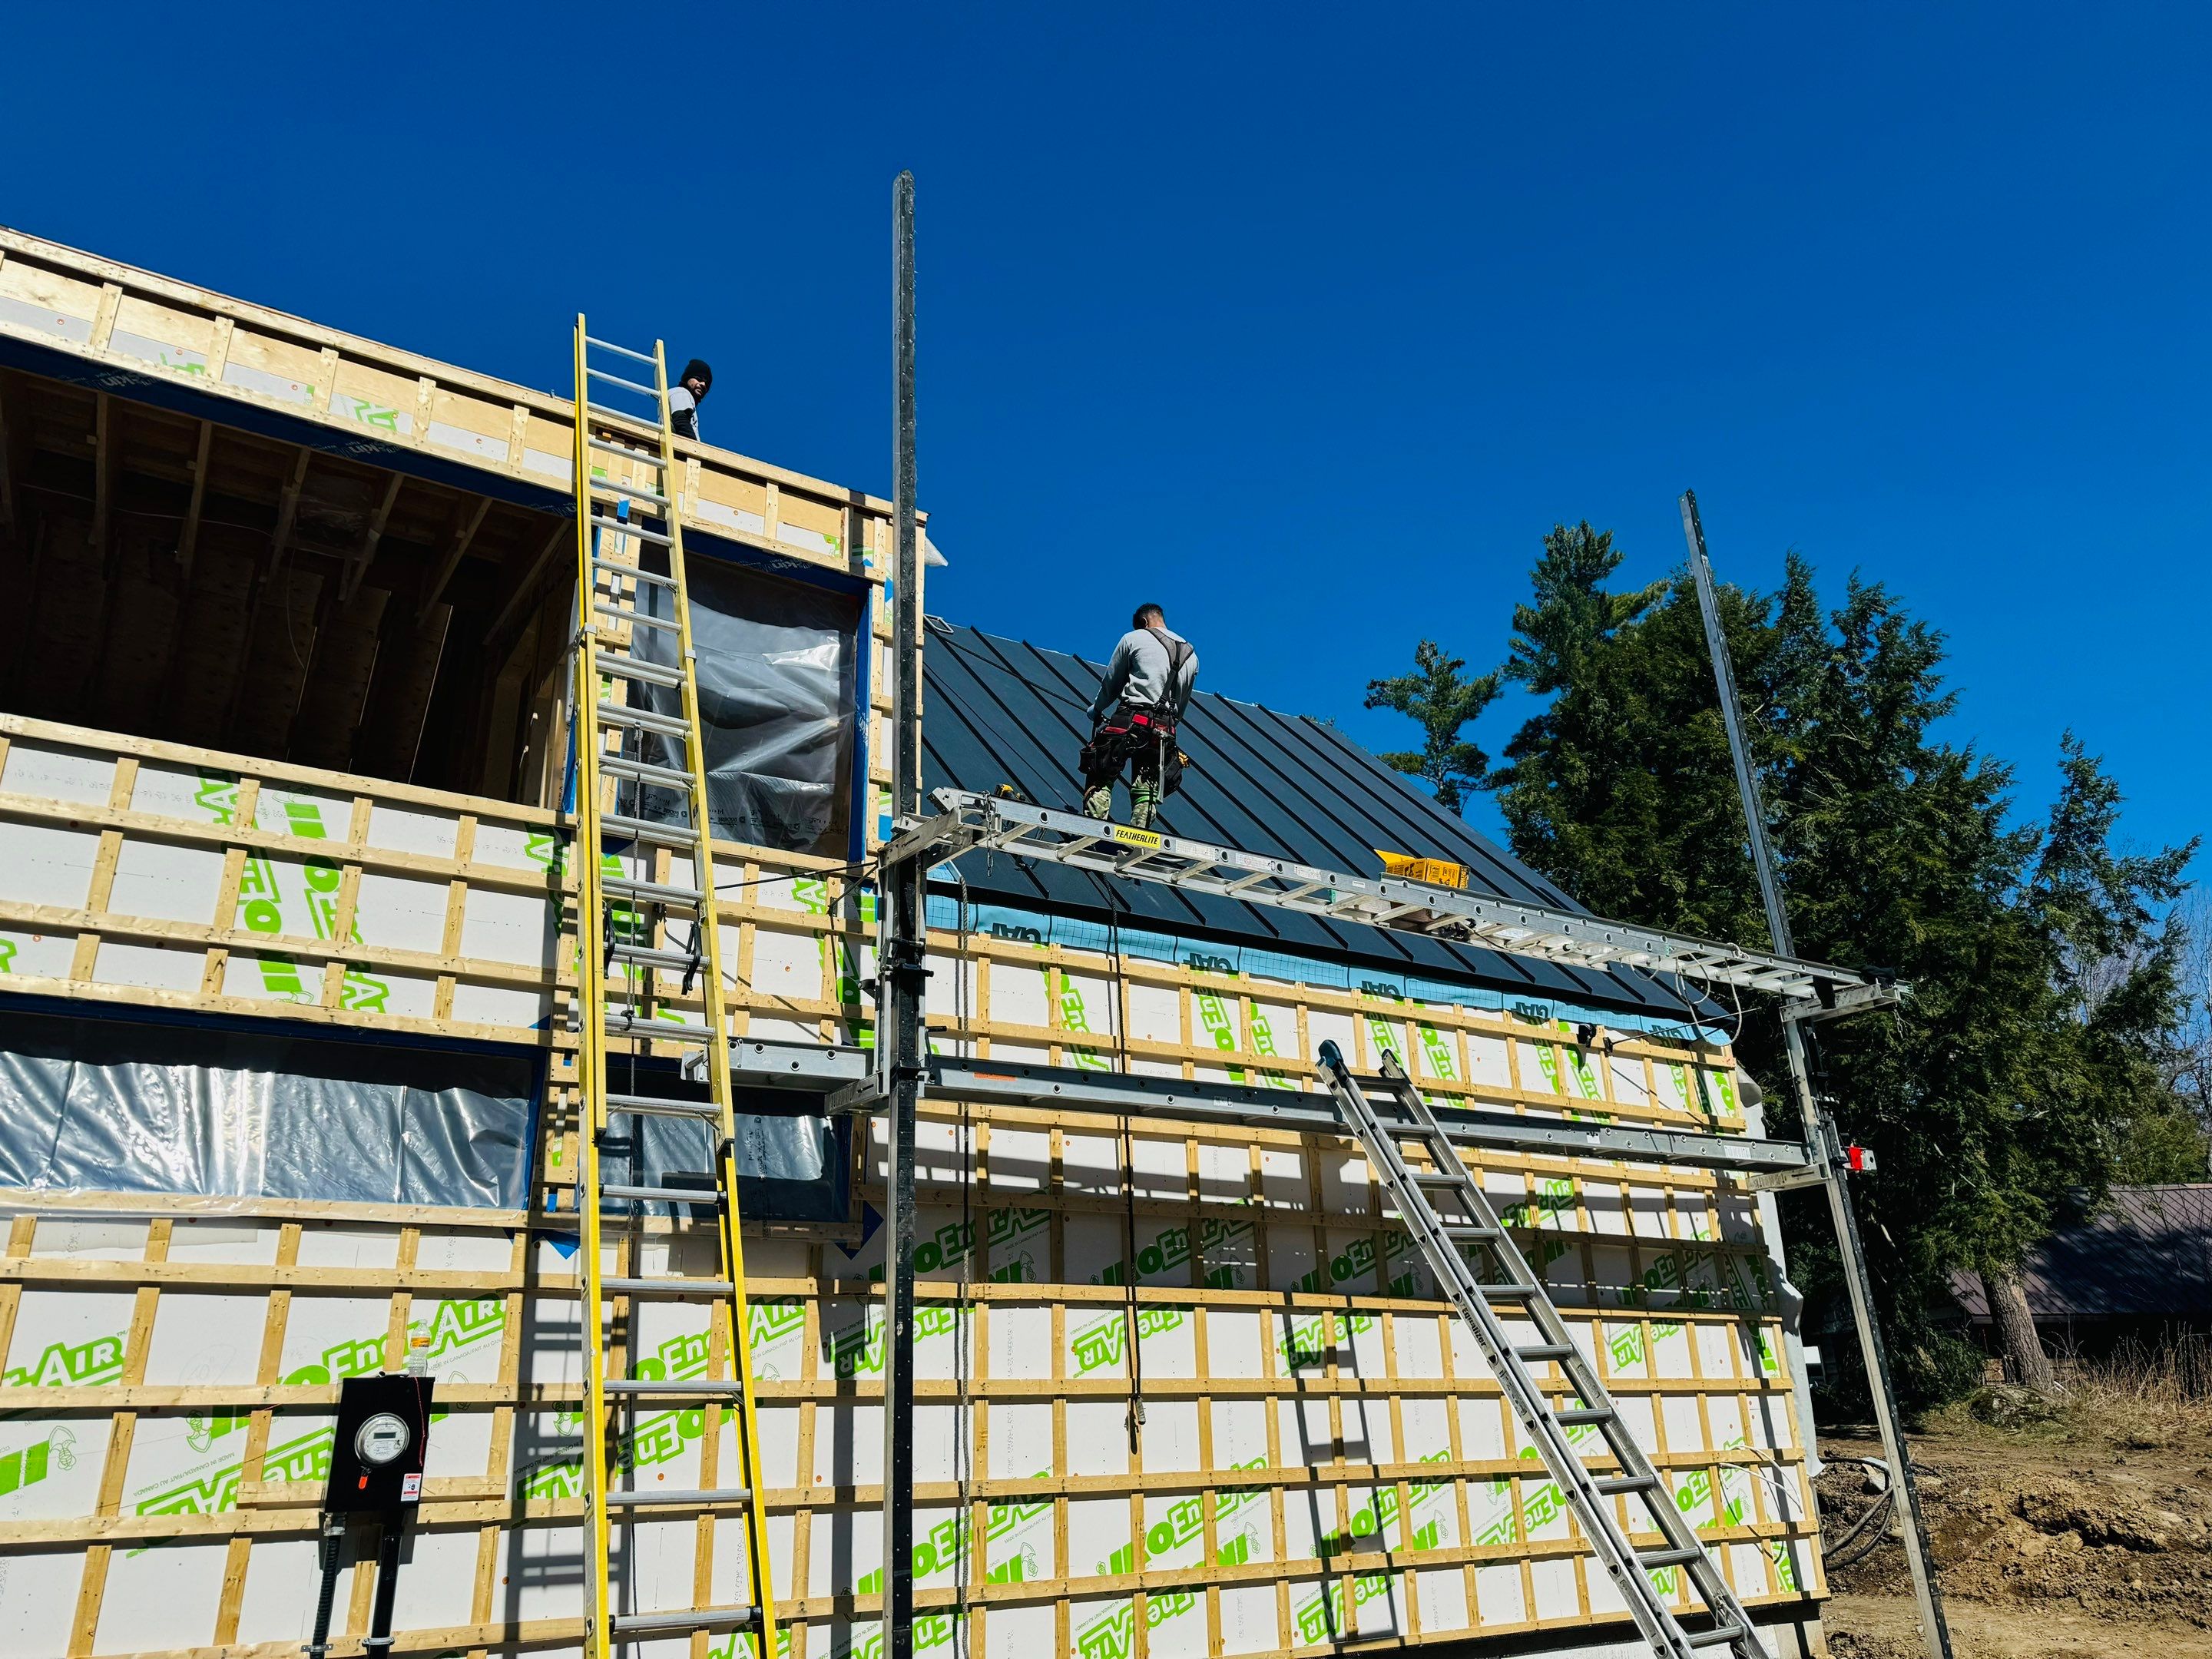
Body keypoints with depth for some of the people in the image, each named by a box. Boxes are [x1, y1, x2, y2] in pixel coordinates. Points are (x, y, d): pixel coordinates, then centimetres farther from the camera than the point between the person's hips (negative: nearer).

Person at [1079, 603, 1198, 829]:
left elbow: (1110, 683, 11)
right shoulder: (1191, 655, 21)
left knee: (1100, 780, -1)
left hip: (1129, 720, -4)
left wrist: (1096, 710, 25)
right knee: (1146, 791, 5)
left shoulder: (1133, 638, 6)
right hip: (1164, 730, 4)